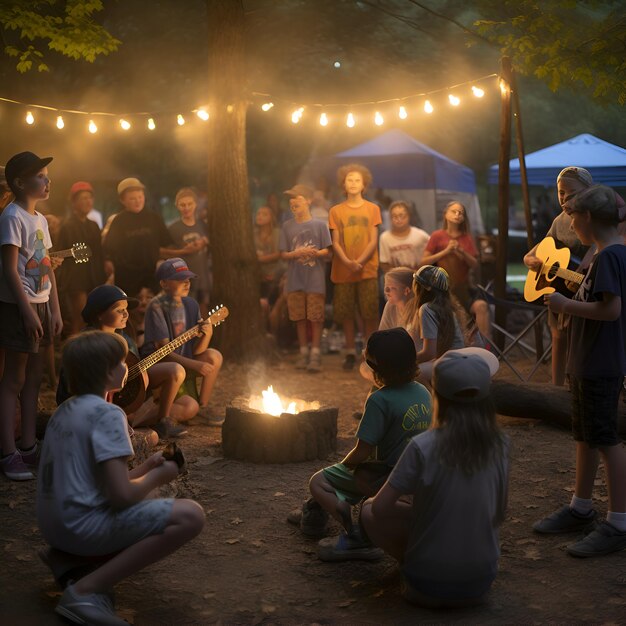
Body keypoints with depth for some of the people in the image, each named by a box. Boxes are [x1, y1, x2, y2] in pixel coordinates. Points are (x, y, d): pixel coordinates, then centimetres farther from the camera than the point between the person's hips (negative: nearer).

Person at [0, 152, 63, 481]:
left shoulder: (40, 219, 13)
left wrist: (55, 310, 11)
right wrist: (27, 312, -20)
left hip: (40, 304, 8)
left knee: (34, 377, 11)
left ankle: (28, 446, 19)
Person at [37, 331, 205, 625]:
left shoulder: (64, 410, 13)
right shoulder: (106, 413, -15)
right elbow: (121, 495, -21)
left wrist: (145, 467, 13)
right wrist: (157, 477, -2)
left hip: (54, 525, 10)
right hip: (83, 527, -10)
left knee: (143, 500, 31)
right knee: (190, 515, -16)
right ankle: (86, 590, -14)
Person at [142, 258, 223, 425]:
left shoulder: (190, 305, 0)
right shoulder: (157, 307, -19)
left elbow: (196, 351, -2)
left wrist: (207, 333, -22)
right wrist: (195, 365, -29)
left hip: (183, 362, 7)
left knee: (214, 356, -13)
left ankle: (202, 408, 2)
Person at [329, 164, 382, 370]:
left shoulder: (372, 209, 6)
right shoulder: (336, 211, 8)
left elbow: (373, 241, 0)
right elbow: (335, 242, 2)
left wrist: (360, 262, -15)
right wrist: (347, 262, -15)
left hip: (368, 269, -1)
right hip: (343, 270, 1)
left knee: (370, 313, -4)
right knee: (346, 313, 3)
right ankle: (350, 353, 12)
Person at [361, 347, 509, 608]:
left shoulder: (423, 447, -19)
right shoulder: (500, 445, -8)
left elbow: (380, 507, -13)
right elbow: (499, 515, 2)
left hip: (430, 583, -5)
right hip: (481, 581, 5)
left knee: (369, 511, 14)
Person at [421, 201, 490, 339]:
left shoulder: (467, 237, 8)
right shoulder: (437, 236, 0)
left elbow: (475, 265, 2)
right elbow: (424, 262, -5)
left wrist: (461, 252, -16)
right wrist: (446, 251, -15)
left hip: (463, 288, 1)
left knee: (481, 306, -22)